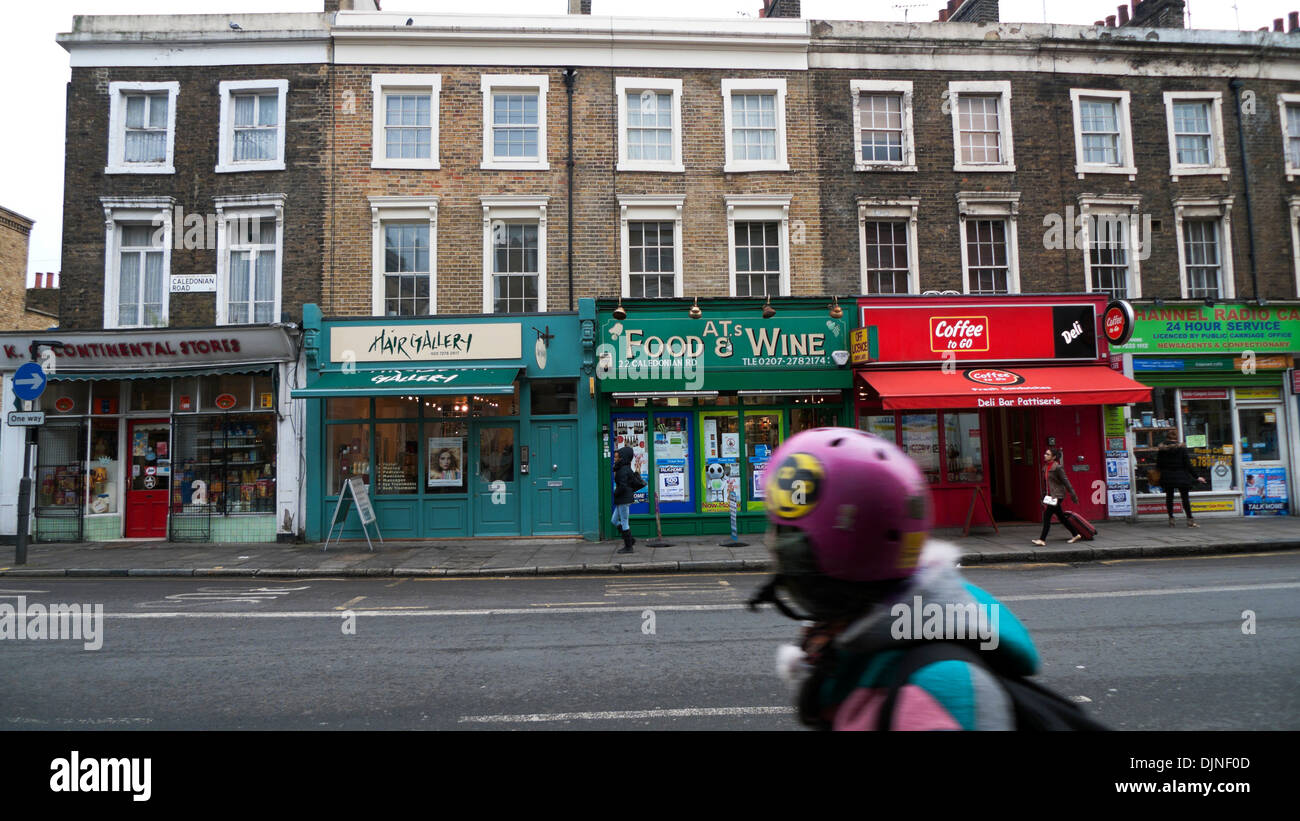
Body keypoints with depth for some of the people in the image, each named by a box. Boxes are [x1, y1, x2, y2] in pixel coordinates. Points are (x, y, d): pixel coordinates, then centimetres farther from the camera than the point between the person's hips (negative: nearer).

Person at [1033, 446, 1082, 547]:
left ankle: (1042, 539, -11)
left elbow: (1066, 482, -11)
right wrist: (1044, 496, 18)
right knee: (1061, 517, 16)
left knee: (1047, 515, -12)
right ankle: (1076, 535, 30)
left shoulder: (1057, 467, -13)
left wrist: (1073, 496, -9)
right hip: (1050, 495, 9)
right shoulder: (1045, 467, 10)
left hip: (1057, 495, -9)